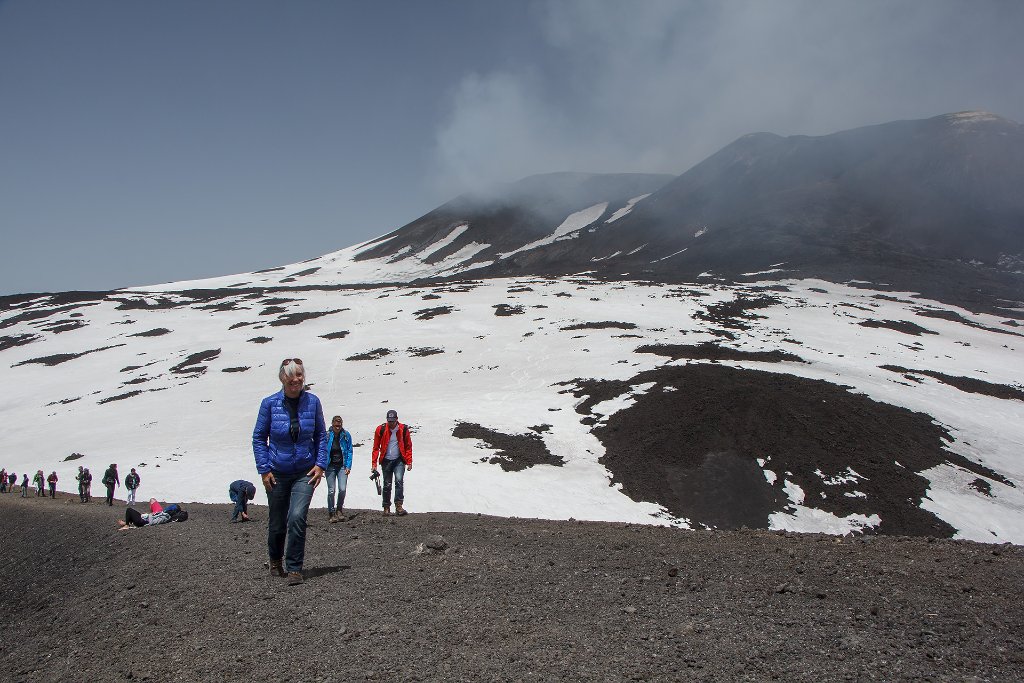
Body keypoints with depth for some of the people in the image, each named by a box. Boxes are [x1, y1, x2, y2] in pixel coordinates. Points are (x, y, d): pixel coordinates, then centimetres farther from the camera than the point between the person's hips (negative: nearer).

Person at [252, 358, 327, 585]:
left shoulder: (312, 402, -4)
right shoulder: (270, 403, -7)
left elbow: (321, 435, 6)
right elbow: (259, 437, 0)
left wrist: (320, 464, -3)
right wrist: (264, 469, -6)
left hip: (305, 472, 0)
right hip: (277, 473, 0)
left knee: (297, 517, -17)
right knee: (277, 523, 12)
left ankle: (294, 569, -3)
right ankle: (275, 560, 41)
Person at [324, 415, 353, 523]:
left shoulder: (346, 435, 0)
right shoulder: (327, 435, -4)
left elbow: (349, 452, 5)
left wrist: (348, 466, -2)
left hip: (342, 466, 1)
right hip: (330, 466, -1)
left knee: (342, 489, -9)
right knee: (331, 490, -2)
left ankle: (339, 511, 12)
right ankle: (331, 514, 12)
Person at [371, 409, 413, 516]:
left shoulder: (403, 429, -3)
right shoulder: (381, 429, -5)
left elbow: (408, 447, 6)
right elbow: (376, 448, 1)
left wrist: (409, 462, 0)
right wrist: (374, 464, -3)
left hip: (399, 460, 0)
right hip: (386, 461, 1)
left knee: (399, 480, -18)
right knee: (387, 485, 5)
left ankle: (399, 506, -19)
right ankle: (386, 508, 17)